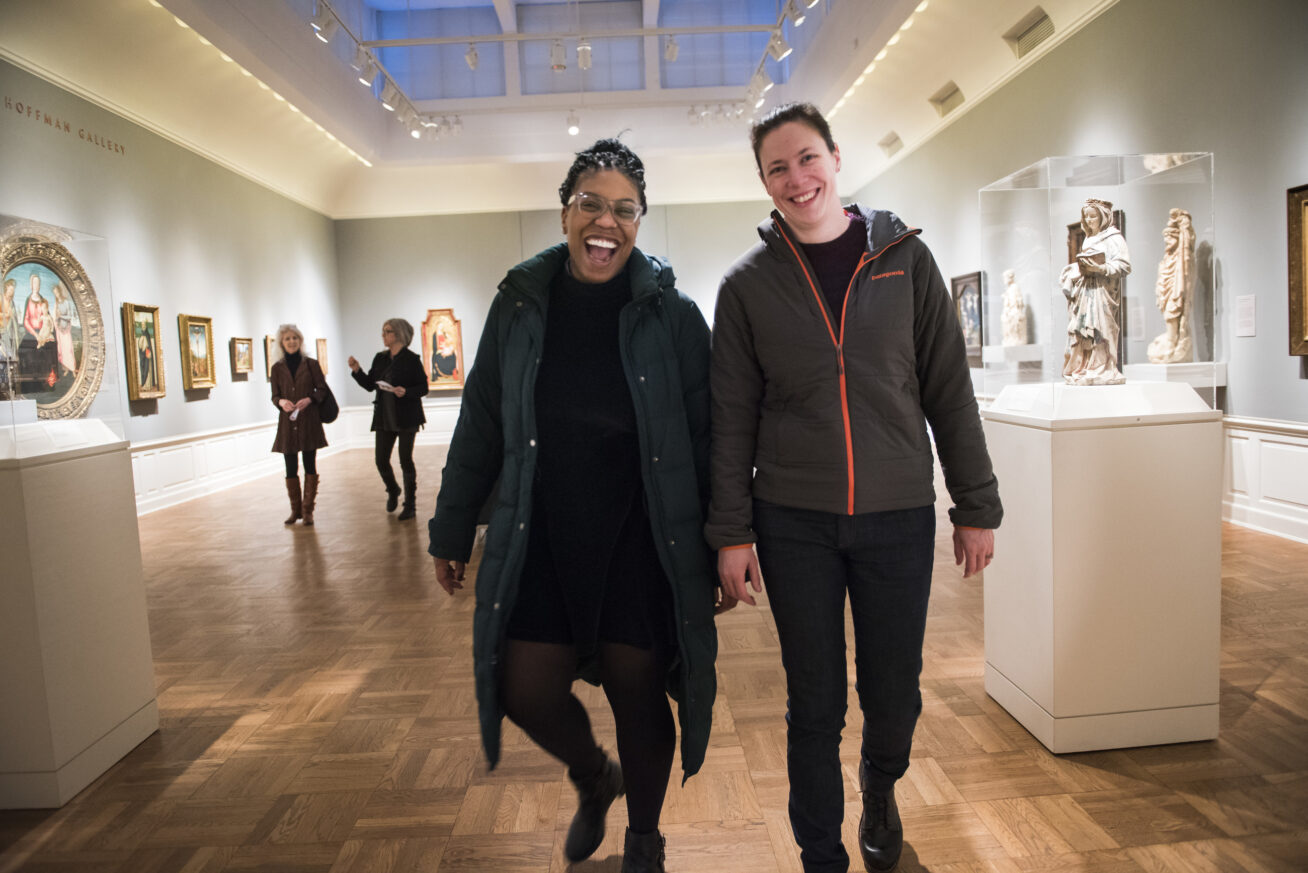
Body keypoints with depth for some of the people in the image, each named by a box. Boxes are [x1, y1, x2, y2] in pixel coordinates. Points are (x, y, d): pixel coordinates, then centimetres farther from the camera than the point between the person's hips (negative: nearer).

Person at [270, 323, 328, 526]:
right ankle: (295, 509, 16)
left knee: (310, 466, 1)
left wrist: (309, 399, -15)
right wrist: (281, 402, -13)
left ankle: (308, 510, 8)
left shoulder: (311, 364, 3)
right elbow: (274, 396, 9)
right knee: (290, 468, 4)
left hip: (309, 421, -2)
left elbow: (322, 389, 3)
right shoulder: (277, 368, 7)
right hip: (287, 423, 2)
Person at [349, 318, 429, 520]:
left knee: (405, 460, 0)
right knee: (381, 460, 5)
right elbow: (369, 385, 10)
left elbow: (423, 388, -7)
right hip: (384, 417, 5)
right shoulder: (380, 358, 10)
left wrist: (406, 391, -23)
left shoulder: (411, 359, -6)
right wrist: (357, 370, -4)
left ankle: (410, 504, 12)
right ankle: (393, 491, 34)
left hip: (406, 417, -5)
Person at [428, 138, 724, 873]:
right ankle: (594, 777, 39)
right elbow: (480, 429, 7)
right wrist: (453, 532, 9)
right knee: (526, 688, 3)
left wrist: (722, 550, -4)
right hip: (541, 538, 3)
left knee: (638, 692, 8)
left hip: (642, 542, -2)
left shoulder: (671, 313, -6)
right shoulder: (520, 305, 2)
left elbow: (706, 439, -4)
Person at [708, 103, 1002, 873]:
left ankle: (881, 787, 47)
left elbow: (950, 391, 3)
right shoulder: (749, 283, 1)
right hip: (793, 522, 0)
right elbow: (733, 417, 1)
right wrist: (732, 530, -2)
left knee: (894, 694, 12)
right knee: (815, 702, 8)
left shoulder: (906, 258, 3)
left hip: (899, 517, 1)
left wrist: (977, 507, 2)